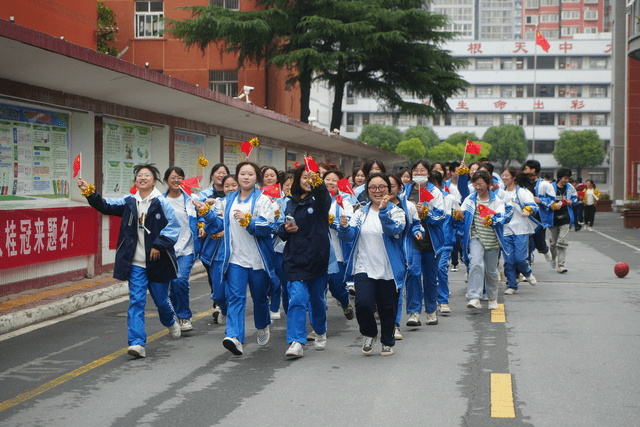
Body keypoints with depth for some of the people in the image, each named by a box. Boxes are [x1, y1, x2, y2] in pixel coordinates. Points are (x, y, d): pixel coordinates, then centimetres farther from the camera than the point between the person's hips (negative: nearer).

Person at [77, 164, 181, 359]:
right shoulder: (129, 202, 8)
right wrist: (90, 193, -11)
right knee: (136, 301, -7)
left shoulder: (162, 202, -4)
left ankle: (171, 322, 43)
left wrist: (159, 245, -16)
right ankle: (137, 343, -10)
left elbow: (174, 226, -9)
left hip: (157, 261, -2)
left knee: (161, 299, 10)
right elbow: (106, 206, 4)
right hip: (136, 262, 2)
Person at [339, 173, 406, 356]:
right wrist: (344, 226, -22)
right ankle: (370, 334, 12)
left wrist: (383, 211, -34)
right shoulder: (361, 213, 10)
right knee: (363, 304, -16)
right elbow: (350, 235, 0)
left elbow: (394, 229, -20)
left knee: (388, 309, 7)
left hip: (388, 270, -1)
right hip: (364, 268, 1)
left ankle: (388, 342, 30)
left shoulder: (396, 212, 0)